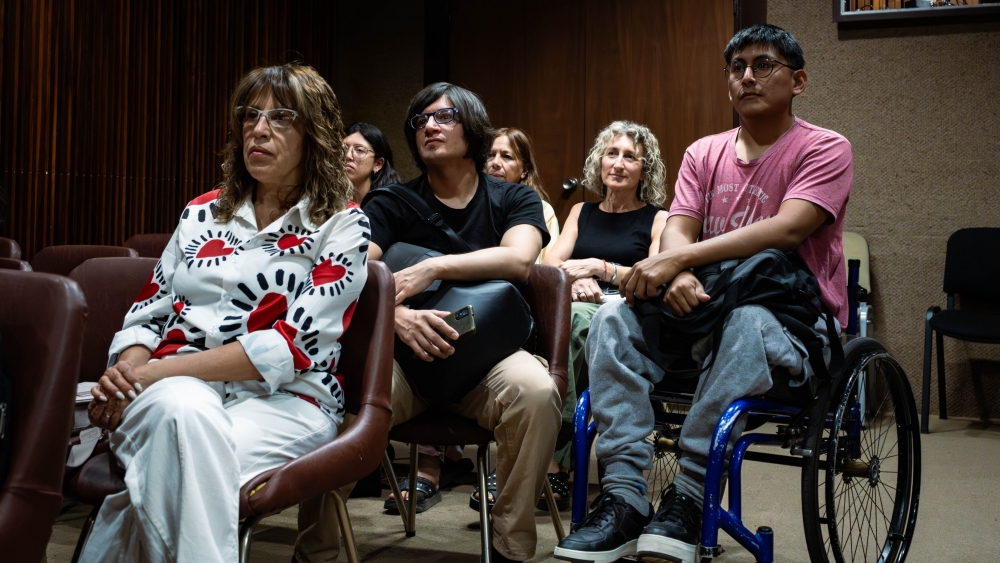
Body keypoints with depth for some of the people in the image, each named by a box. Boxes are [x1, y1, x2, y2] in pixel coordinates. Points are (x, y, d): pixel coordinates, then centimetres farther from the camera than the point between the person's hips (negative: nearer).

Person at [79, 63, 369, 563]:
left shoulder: (343, 226, 2)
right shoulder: (202, 212, 17)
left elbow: (292, 345, -10)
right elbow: (149, 311, 16)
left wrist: (158, 372, -16)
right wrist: (127, 368, -9)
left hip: (282, 402, -3)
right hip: (173, 391, 3)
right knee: (182, 411, -35)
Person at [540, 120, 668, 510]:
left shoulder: (658, 219, 12)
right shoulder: (581, 213, 24)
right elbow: (550, 265, 10)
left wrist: (600, 268, -16)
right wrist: (575, 281, -13)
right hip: (582, 308, 3)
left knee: (571, 317, -36)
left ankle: (552, 463, -37)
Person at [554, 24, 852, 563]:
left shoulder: (825, 149, -3)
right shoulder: (705, 153, 13)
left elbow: (788, 229, -20)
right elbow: (677, 229, 0)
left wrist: (680, 258, -28)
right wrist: (677, 274, -27)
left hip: (797, 323, -4)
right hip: (705, 314, 5)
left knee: (748, 320, -39)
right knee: (612, 319, -21)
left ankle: (689, 493, -32)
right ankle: (624, 496, -27)